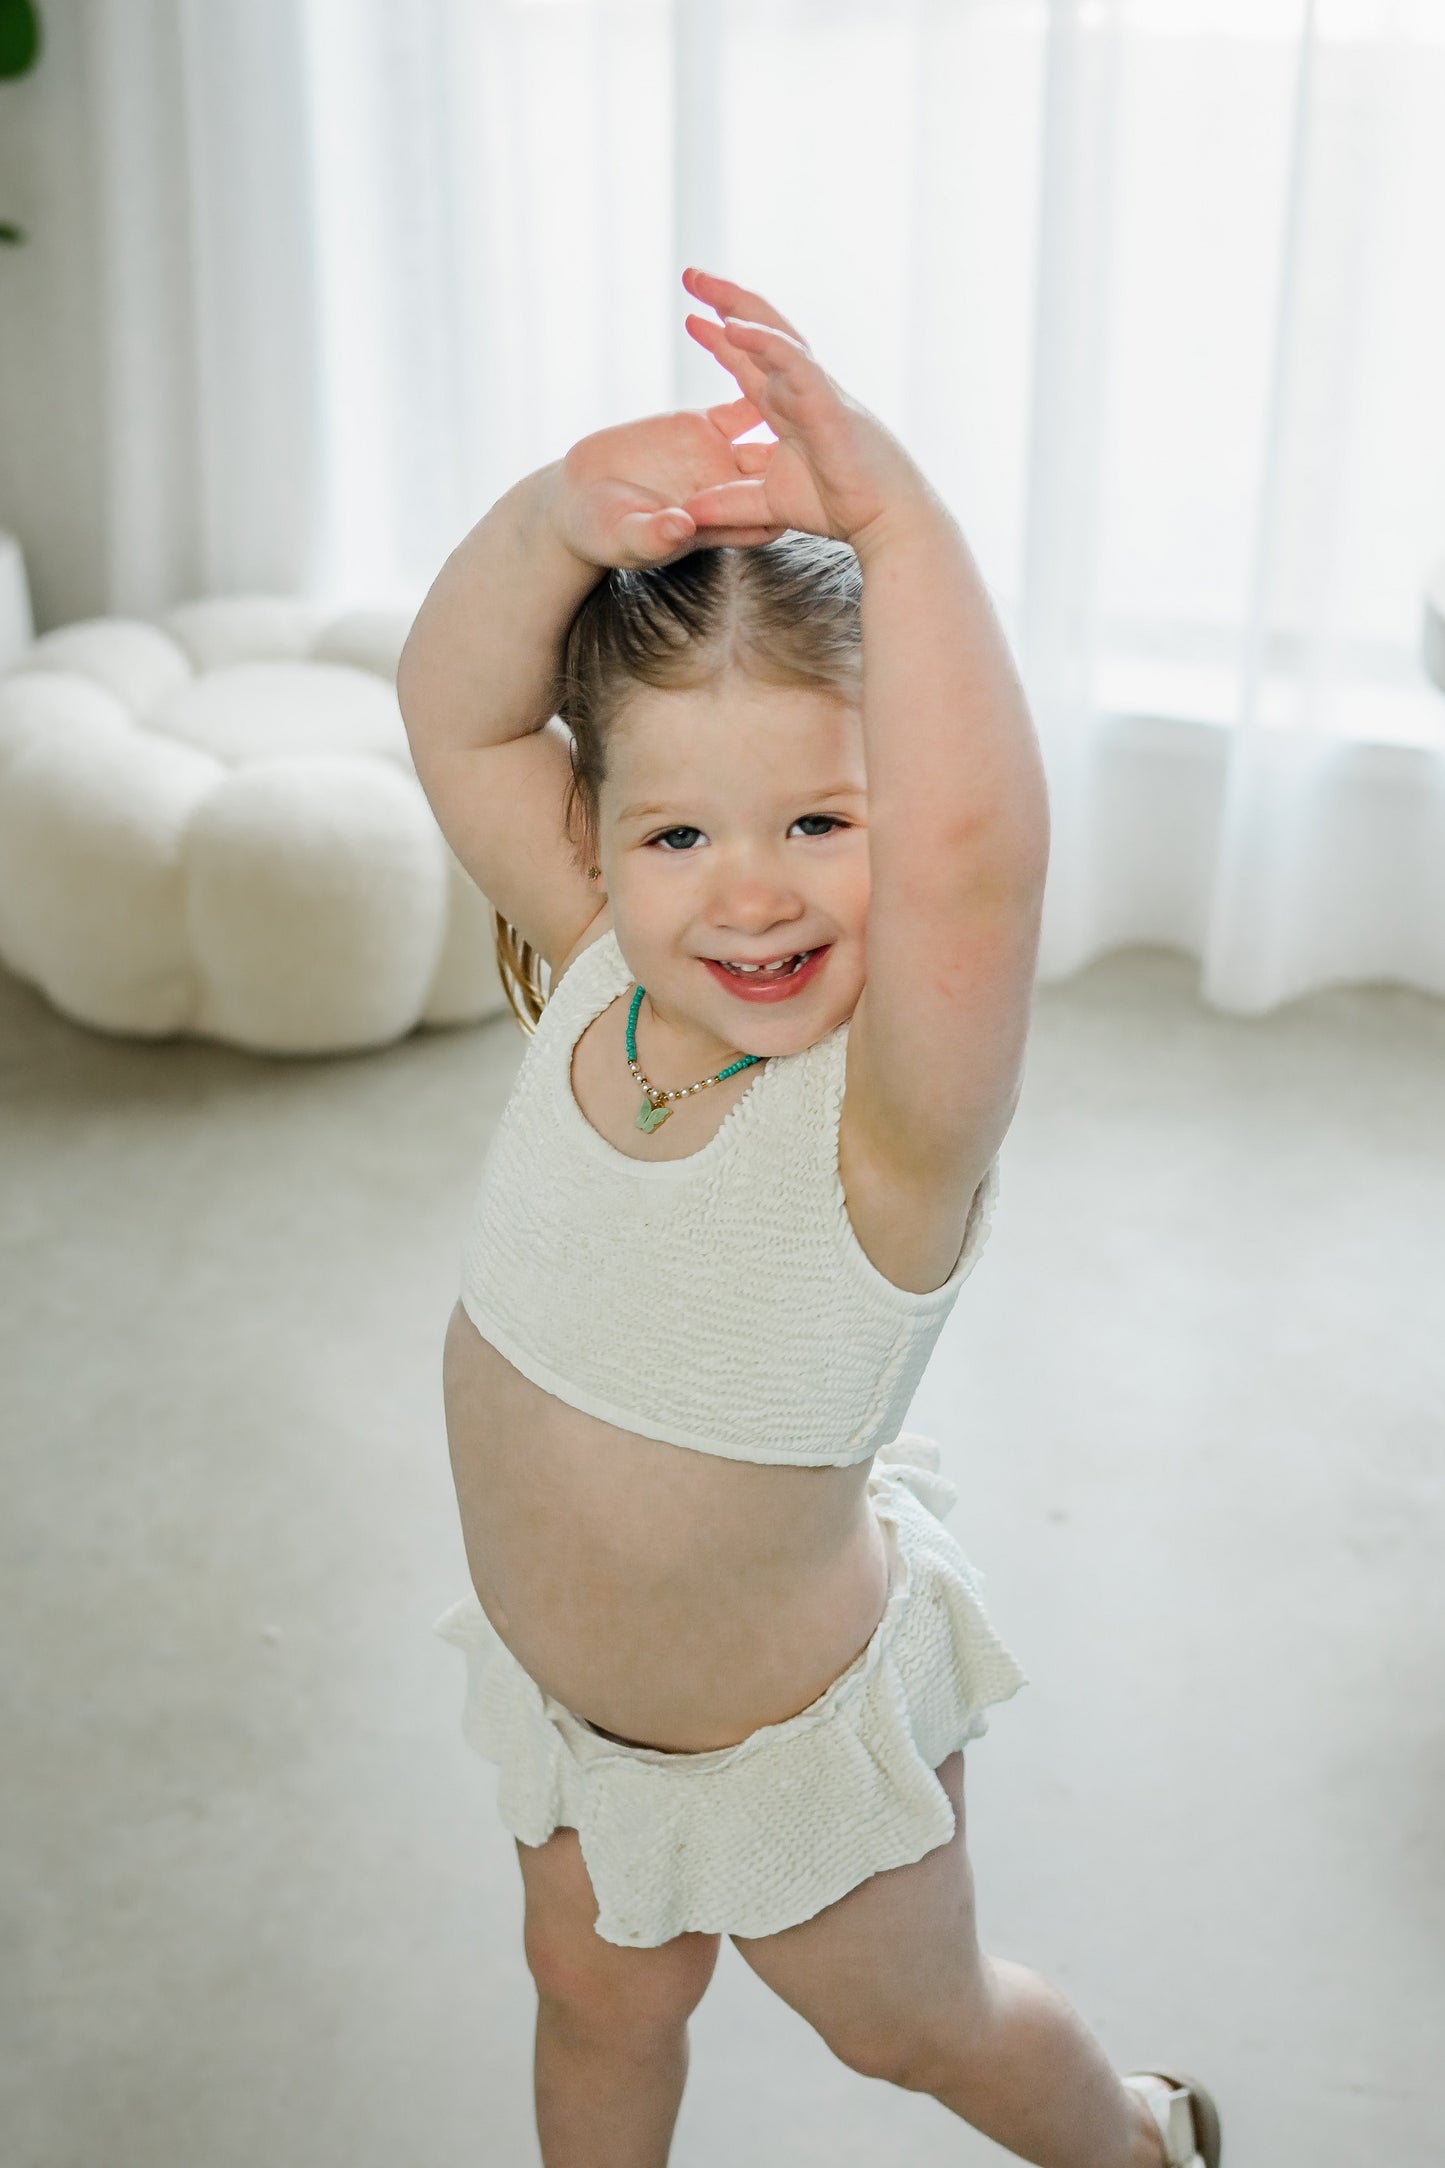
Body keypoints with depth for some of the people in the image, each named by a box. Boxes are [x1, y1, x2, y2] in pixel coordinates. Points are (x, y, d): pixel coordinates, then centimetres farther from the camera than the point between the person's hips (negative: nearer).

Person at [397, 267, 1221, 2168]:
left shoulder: (891, 1116, -35)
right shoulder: (598, 980, -18)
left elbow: (972, 848, -55)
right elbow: (455, 715, -20)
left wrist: (893, 514, -53)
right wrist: (566, 515, -38)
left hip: (784, 1733, -3)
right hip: (555, 1680, 4)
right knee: (599, 1994, 27)